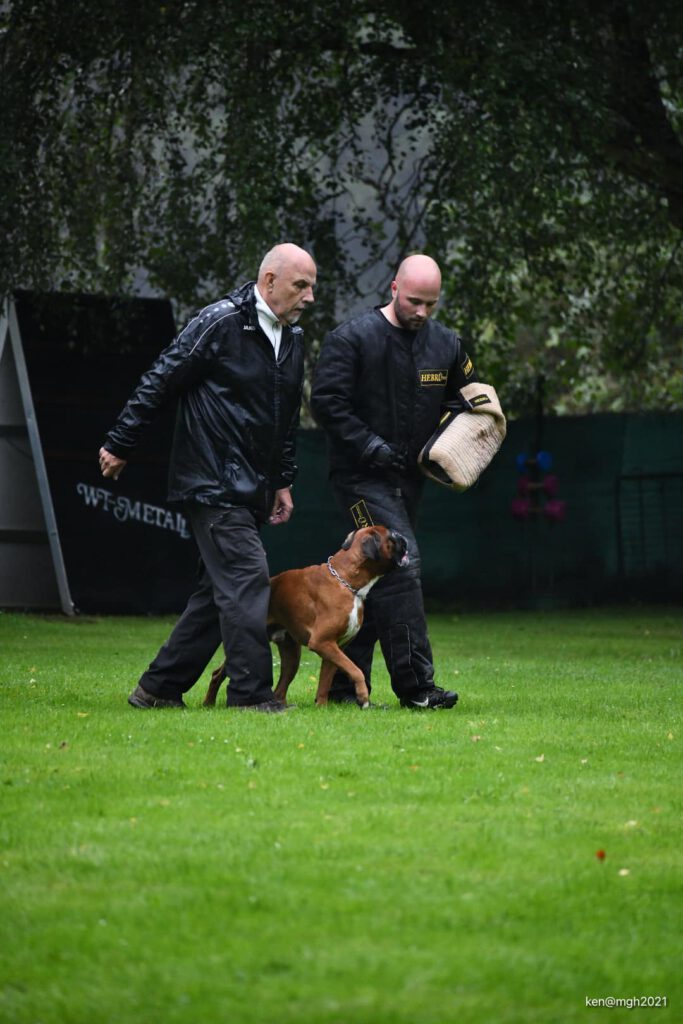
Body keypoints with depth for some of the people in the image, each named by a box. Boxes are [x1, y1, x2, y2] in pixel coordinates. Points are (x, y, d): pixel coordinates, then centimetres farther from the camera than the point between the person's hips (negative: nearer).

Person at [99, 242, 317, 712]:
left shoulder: (293, 339, 13)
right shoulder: (221, 323, -12)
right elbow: (159, 383, -9)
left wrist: (283, 481, 23)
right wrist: (120, 446, -7)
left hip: (250, 491, 9)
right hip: (212, 483, -9)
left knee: (220, 590, 9)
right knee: (247, 581, -14)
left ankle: (159, 687, 17)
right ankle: (252, 695, -10)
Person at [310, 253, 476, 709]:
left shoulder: (446, 344, 6)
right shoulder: (352, 339, -10)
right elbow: (326, 401, -13)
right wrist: (369, 445, -19)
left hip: (408, 478, 7)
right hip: (362, 477, -6)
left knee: (375, 579, 9)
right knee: (400, 565, -17)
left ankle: (345, 682, 17)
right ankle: (416, 684, -18)